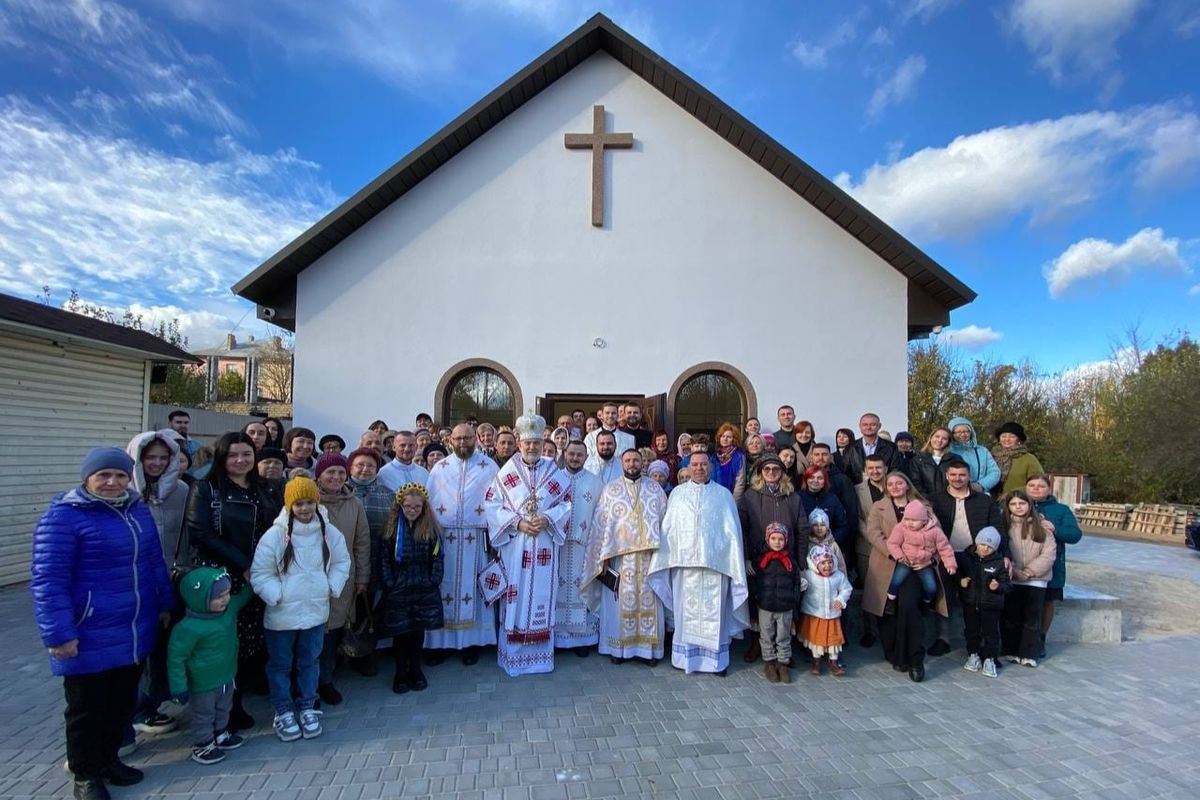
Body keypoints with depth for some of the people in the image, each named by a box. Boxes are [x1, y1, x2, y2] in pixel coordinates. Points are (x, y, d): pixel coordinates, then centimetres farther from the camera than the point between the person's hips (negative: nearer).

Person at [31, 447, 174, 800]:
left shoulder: (137, 509, 5)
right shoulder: (64, 516, -15)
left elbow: (154, 562, 14)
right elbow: (47, 581, -17)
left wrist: (165, 604, 16)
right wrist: (59, 634, -20)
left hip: (134, 633, 6)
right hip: (90, 638, -6)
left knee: (122, 702, 19)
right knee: (88, 708, 10)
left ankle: (109, 758, 38)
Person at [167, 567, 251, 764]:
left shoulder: (230, 608, -10)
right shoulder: (189, 627, -31)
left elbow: (242, 597, 16)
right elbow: (176, 658, -22)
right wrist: (179, 687, -18)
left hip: (226, 676, 7)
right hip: (203, 683, -7)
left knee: (223, 709, 26)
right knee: (204, 715, 14)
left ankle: (220, 735, 47)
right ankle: (202, 747, 34)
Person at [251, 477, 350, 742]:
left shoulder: (329, 532, -5)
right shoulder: (275, 535, -15)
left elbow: (341, 562, 8)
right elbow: (260, 573, -9)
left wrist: (332, 588, -1)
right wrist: (277, 595, -16)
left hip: (315, 611, 3)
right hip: (281, 614, -2)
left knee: (310, 662, 17)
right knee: (280, 664, 13)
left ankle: (307, 707, 34)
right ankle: (283, 711, 31)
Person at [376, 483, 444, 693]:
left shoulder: (431, 529, -1)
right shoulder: (390, 529, -3)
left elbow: (438, 558, 2)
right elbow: (384, 560, -2)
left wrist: (433, 583, -5)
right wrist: (389, 585, -8)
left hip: (424, 591, 1)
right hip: (398, 591, -1)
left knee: (418, 632, 11)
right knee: (400, 633, 6)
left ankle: (415, 670, 27)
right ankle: (401, 672, 22)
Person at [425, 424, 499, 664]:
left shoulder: (489, 467, 2)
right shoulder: (439, 467, 8)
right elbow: (428, 501, 4)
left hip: (476, 539, -2)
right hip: (444, 537, 2)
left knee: (471, 589, 5)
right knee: (444, 589, 7)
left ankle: (472, 642, 15)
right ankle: (442, 641, 17)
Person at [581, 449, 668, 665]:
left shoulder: (655, 488, 8)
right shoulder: (610, 488, 3)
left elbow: (665, 519, 6)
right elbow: (603, 522, -1)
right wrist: (605, 555, -7)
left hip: (649, 554, 1)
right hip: (619, 554, -1)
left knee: (648, 600, 4)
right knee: (621, 601, 3)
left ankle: (649, 647, 14)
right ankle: (618, 647, 15)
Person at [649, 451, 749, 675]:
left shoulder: (724, 494, 6)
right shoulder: (678, 493, 9)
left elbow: (732, 531, 4)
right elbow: (668, 528, 7)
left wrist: (735, 563, -2)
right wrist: (664, 558, 3)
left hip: (715, 562, -1)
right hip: (684, 562, 1)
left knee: (714, 612, 3)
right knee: (686, 610, 6)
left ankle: (716, 659, 15)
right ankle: (684, 655, 17)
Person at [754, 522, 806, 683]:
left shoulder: (790, 561, -1)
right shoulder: (761, 560, -4)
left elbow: (797, 583, 4)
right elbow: (754, 581, 4)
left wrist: (794, 603, 1)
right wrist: (756, 599, 0)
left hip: (785, 608, 0)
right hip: (765, 607, 0)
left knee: (784, 637, 10)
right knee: (767, 637, 11)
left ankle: (783, 663, 24)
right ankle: (769, 663, 24)